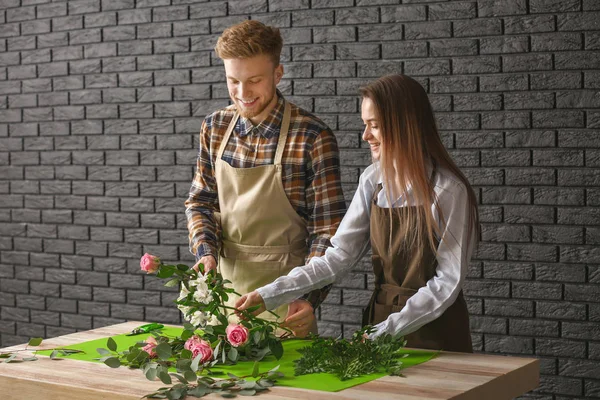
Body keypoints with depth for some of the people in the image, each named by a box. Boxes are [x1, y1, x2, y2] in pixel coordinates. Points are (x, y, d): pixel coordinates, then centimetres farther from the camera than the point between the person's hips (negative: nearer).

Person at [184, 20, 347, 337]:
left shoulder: (313, 137, -15)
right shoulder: (215, 127, 1)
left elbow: (327, 228, -14)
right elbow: (200, 201, 8)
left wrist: (308, 297, -25)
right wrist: (206, 251, -10)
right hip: (225, 285, 4)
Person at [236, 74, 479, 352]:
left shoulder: (448, 191, -16)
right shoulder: (373, 180, 0)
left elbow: (448, 282, -15)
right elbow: (340, 256, -3)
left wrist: (385, 332, -17)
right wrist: (269, 295, -10)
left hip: (433, 330, -4)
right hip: (381, 316, 5)